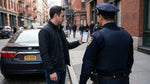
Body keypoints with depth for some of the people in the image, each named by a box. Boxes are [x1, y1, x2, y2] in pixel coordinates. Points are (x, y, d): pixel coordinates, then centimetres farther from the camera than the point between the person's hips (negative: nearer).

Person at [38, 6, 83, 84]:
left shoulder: (60, 29, 11)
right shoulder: (45, 31, -16)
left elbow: (66, 45, 16)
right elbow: (44, 54, -20)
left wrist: (78, 42, 1)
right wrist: (51, 71, -21)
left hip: (62, 68, 8)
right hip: (53, 70, -8)